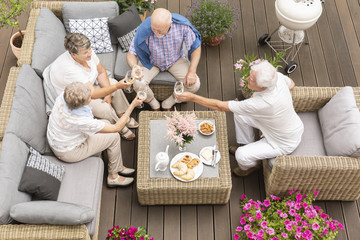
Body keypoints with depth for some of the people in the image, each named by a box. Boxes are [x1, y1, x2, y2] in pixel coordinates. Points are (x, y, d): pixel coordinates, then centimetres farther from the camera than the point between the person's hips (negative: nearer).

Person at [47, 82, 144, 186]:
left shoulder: (63, 96, -22)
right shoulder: (82, 121, -38)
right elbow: (116, 127, -26)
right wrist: (133, 105, -22)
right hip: (68, 153, -8)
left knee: (106, 122, 12)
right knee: (114, 137, -6)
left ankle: (119, 166, 26)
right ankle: (113, 176, 17)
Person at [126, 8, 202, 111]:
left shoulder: (182, 25, -30)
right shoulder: (144, 30, -32)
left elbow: (196, 46, -13)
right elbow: (131, 54, -19)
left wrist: (192, 72, -22)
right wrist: (134, 66, -44)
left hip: (176, 60, 1)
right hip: (151, 62, -1)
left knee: (194, 84, -20)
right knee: (138, 84, -27)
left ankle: (169, 102, 8)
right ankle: (153, 104, 7)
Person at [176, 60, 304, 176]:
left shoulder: (261, 104, -42)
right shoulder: (277, 76, -22)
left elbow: (220, 106, -34)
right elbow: (291, 84, 6)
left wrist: (192, 97, -26)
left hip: (284, 143, -8)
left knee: (242, 155, -16)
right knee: (239, 114, 3)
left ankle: (251, 165, 22)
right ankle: (247, 145, 29)